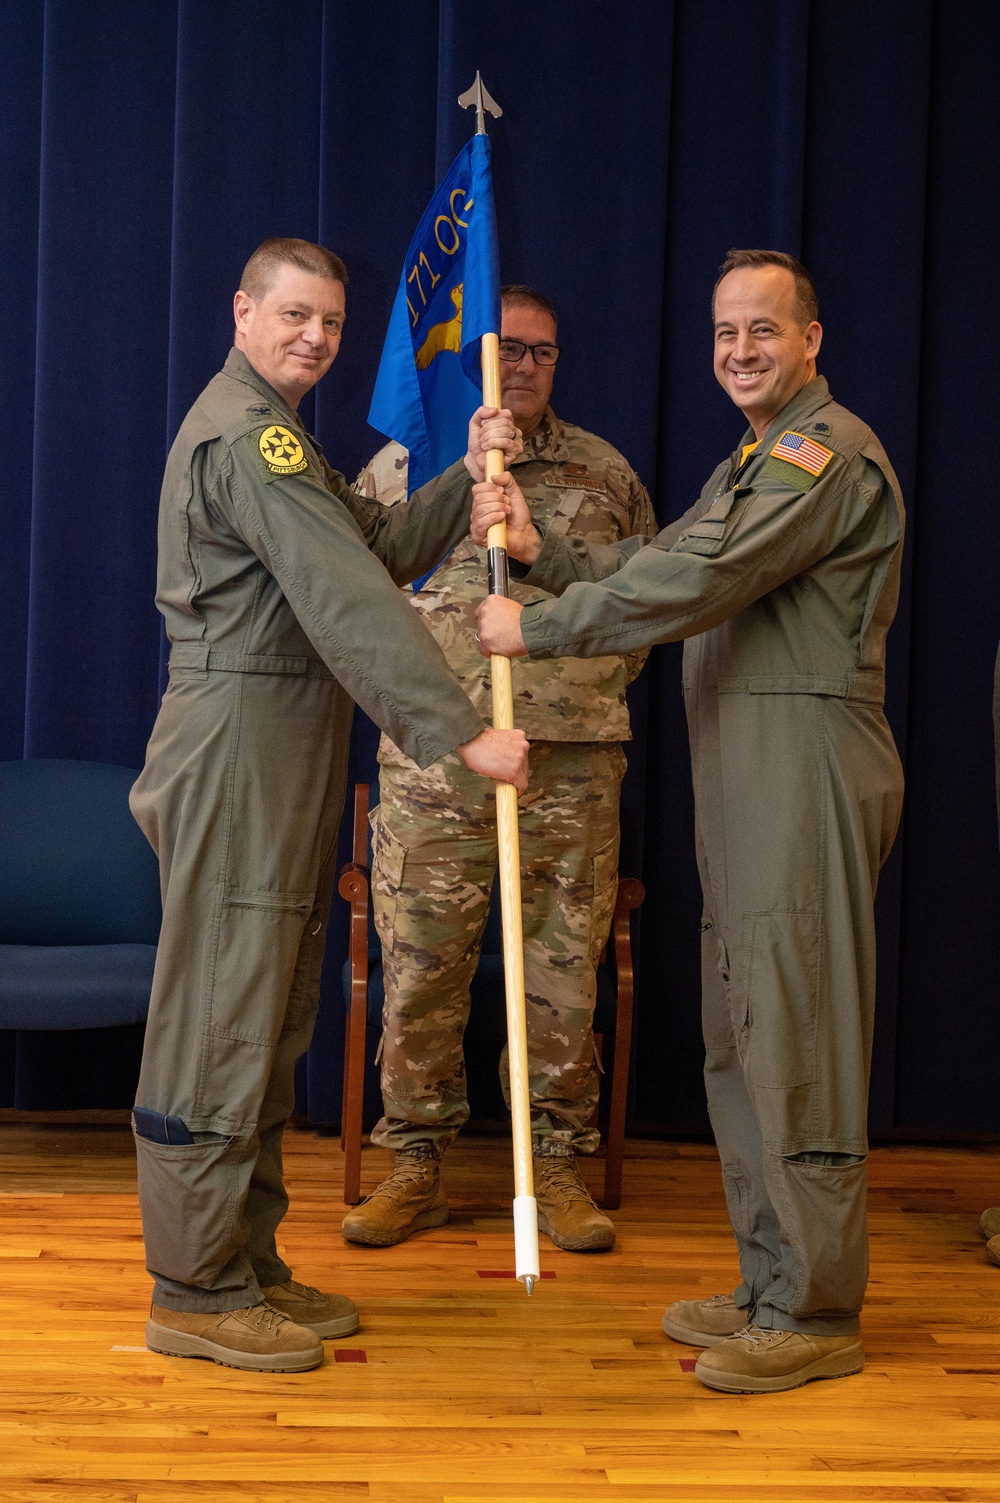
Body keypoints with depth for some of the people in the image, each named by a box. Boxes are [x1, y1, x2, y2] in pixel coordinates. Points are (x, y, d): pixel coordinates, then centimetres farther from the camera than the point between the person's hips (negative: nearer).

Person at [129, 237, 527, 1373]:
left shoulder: (267, 430, 22)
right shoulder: (247, 434, -13)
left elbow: (378, 549, 17)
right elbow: (349, 600, -23)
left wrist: (466, 477, 4)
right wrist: (463, 731, -26)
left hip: (280, 763, 11)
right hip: (238, 752, -11)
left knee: (266, 1021, 13)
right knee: (219, 1017, -6)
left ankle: (245, 1266, 21)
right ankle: (196, 1293, 1)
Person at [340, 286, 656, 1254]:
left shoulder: (604, 473, 12)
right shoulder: (400, 466, 9)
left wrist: (602, 680, 10)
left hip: (573, 763, 1)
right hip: (433, 758, -1)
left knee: (563, 970, 3)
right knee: (420, 967, 1)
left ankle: (555, 1165, 14)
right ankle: (415, 1164, 14)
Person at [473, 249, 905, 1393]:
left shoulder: (829, 452, -11)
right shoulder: (748, 467, 24)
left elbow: (695, 583, -19)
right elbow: (650, 569, 18)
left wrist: (535, 628, -12)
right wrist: (540, 550, 2)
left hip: (808, 769, -10)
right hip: (744, 780, 10)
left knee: (794, 1037, -8)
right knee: (741, 1036, 13)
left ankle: (816, 1316, 0)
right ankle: (771, 1286, 22)